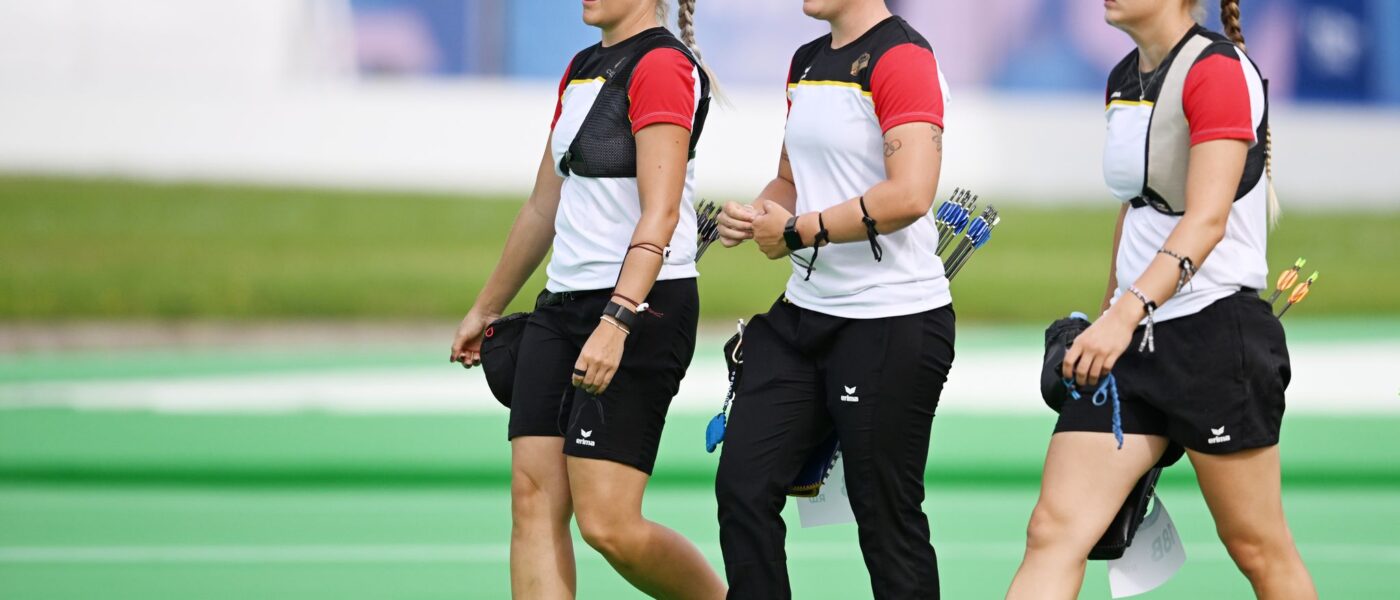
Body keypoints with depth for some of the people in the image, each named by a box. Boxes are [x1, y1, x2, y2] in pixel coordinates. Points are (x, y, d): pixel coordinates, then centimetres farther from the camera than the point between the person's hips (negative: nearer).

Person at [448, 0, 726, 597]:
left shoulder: (662, 67, -12)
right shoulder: (581, 71, 17)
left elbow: (659, 213, -20)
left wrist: (616, 323, -29)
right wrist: (486, 309, 29)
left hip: (638, 308, -9)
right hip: (562, 303, 9)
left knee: (608, 525, -10)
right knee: (534, 501, -3)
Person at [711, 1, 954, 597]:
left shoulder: (899, 57, -15)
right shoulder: (807, 62, 13)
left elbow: (909, 195, -25)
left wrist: (798, 231, -16)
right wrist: (755, 213, 2)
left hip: (893, 319, -9)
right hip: (804, 310, 9)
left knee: (885, 513, -1)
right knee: (743, 485, 2)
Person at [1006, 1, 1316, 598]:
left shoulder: (1218, 70, -13)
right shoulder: (1123, 80, 13)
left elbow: (1206, 219, -22)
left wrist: (1126, 313, -31)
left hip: (1215, 332, -7)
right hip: (1128, 342, 7)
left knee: (1258, 549, 3)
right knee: (1053, 531, -7)